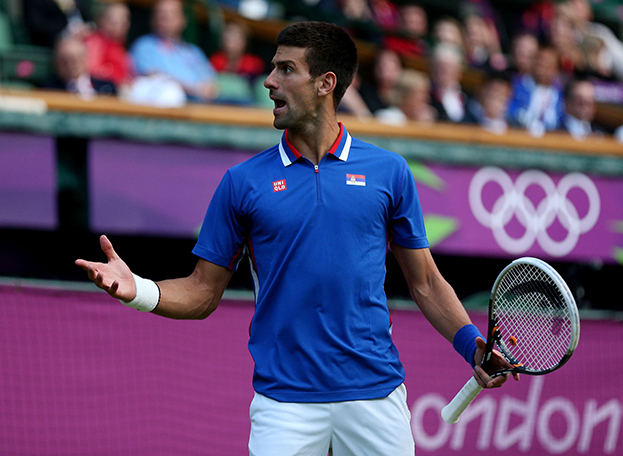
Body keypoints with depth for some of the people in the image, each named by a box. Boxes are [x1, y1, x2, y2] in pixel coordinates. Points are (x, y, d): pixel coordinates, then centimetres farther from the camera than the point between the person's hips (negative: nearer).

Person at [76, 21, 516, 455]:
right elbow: (202, 293, 7)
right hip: (285, 402, 0)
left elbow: (425, 282, 11)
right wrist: (137, 290, -10)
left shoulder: (389, 171, 5)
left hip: (375, 396, 1)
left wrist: (472, 344, -3)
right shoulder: (244, 182, 4)